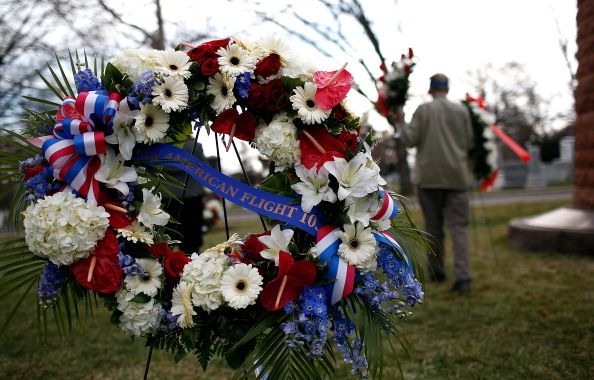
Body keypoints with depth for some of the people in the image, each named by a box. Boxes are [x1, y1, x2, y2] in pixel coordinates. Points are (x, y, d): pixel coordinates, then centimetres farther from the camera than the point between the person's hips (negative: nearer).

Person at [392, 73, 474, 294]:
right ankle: (463, 277, -12)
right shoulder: (461, 111, 5)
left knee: (433, 226, 10)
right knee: (459, 226, -1)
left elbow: (410, 140, -5)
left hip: (430, 177, -1)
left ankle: (437, 272, 19)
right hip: (456, 176, 1)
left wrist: (400, 124, 12)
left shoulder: (423, 110, -2)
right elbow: (469, 143, 9)